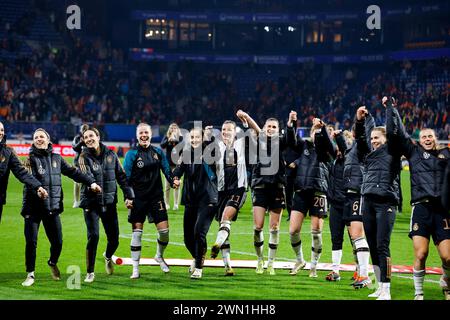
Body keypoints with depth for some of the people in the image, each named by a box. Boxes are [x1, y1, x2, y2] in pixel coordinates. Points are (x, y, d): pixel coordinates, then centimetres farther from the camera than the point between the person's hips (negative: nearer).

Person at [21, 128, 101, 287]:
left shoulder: (56, 158, 12)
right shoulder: (31, 159, 0)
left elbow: (73, 172, 18)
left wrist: (91, 182, 14)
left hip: (53, 208, 3)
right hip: (33, 208, -3)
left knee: (57, 242, 1)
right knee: (31, 242, -5)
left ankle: (53, 262, 33)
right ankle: (30, 274, 11)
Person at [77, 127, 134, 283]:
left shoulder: (110, 154, 4)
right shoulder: (84, 157, -4)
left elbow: (121, 176, 9)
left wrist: (129, 196, 3)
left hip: (109, 203, 3)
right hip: (91, 203, -3)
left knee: (114, 239, 5)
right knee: (93, 237, -15)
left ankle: (108, 257, 41)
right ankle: (90, 272, 2)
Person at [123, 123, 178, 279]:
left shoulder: (158, 152, 8)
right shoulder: (131, 154, -3)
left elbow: (167, 170, 11)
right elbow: (126, 178, -4)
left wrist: (173, 181, -9)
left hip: (156, 196, 3)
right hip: (138, 198, -3)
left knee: (164, 230, -2)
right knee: (137, 232, -3)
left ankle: (159, 256, 28)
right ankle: (135, 269, 5)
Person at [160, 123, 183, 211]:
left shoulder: (180, 138, 3)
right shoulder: (166, 137, 5)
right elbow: (162, 145, -10)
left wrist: (175, 140, -26)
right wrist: (169, 140, -27)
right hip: (168, 163, 1)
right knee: (167, 185, 2)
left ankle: (176, 204, 1)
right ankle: (166, 203, 8)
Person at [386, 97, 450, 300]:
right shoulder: (414, 152, 13)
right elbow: (395, 133, 9)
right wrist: (391, 108, 13)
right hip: (421, 208, -1)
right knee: (421, 255, -12)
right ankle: (418, 293, 6)